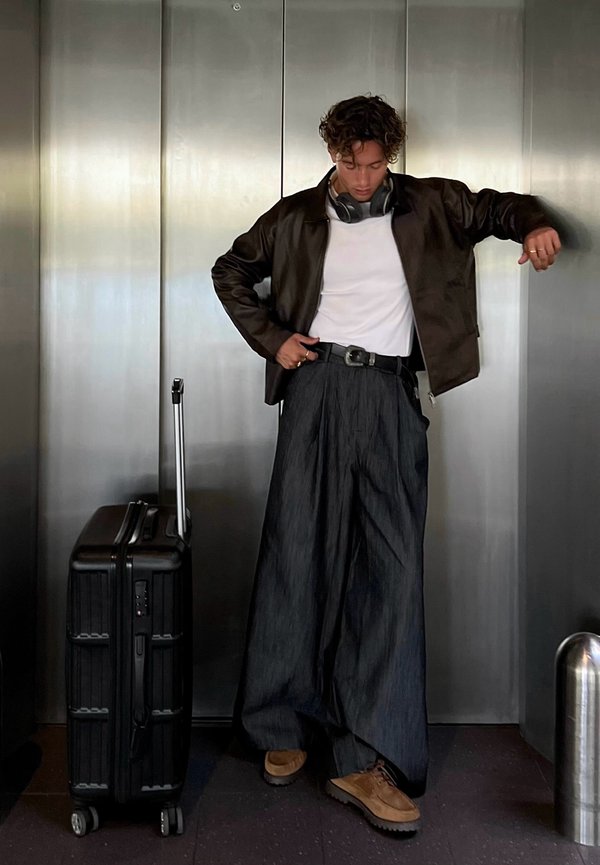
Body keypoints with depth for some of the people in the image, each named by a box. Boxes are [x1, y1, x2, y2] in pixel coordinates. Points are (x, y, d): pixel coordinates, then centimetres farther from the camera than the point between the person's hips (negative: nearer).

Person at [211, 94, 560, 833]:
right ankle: (284, 727, 13)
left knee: (393, 566, -8)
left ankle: (368, 759, -5)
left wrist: (532, 223, -8)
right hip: (319, 385, 0)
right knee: (297, 553, -2)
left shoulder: (428, 205, 12)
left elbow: (495, 207, 16)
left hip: (389, 394, 0)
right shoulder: (298, 217, 13)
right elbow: (230, 270, 21)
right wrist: (271, 338, 7)